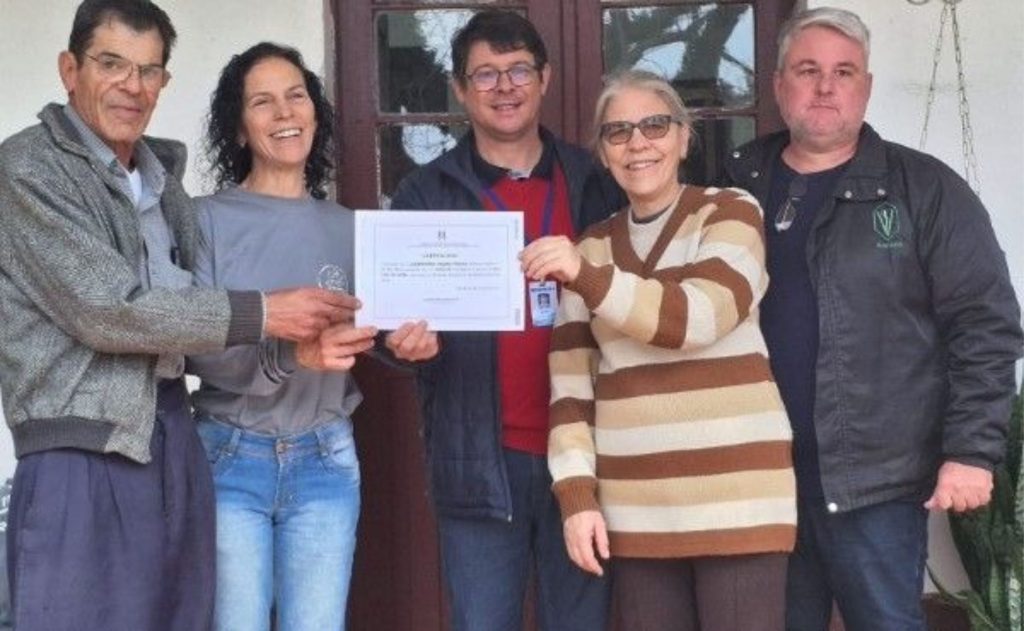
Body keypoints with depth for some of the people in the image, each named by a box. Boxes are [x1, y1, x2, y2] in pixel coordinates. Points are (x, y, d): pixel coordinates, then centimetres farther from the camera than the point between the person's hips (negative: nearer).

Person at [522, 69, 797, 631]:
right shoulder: (591, 248, 13)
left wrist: (586, 276, -22)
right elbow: (570, 387, 9)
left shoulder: (730, 213, 2)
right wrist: (577, 495, -1)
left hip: (734, 496, -3)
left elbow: (699, 318, -15)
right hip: (633, 507, 4)